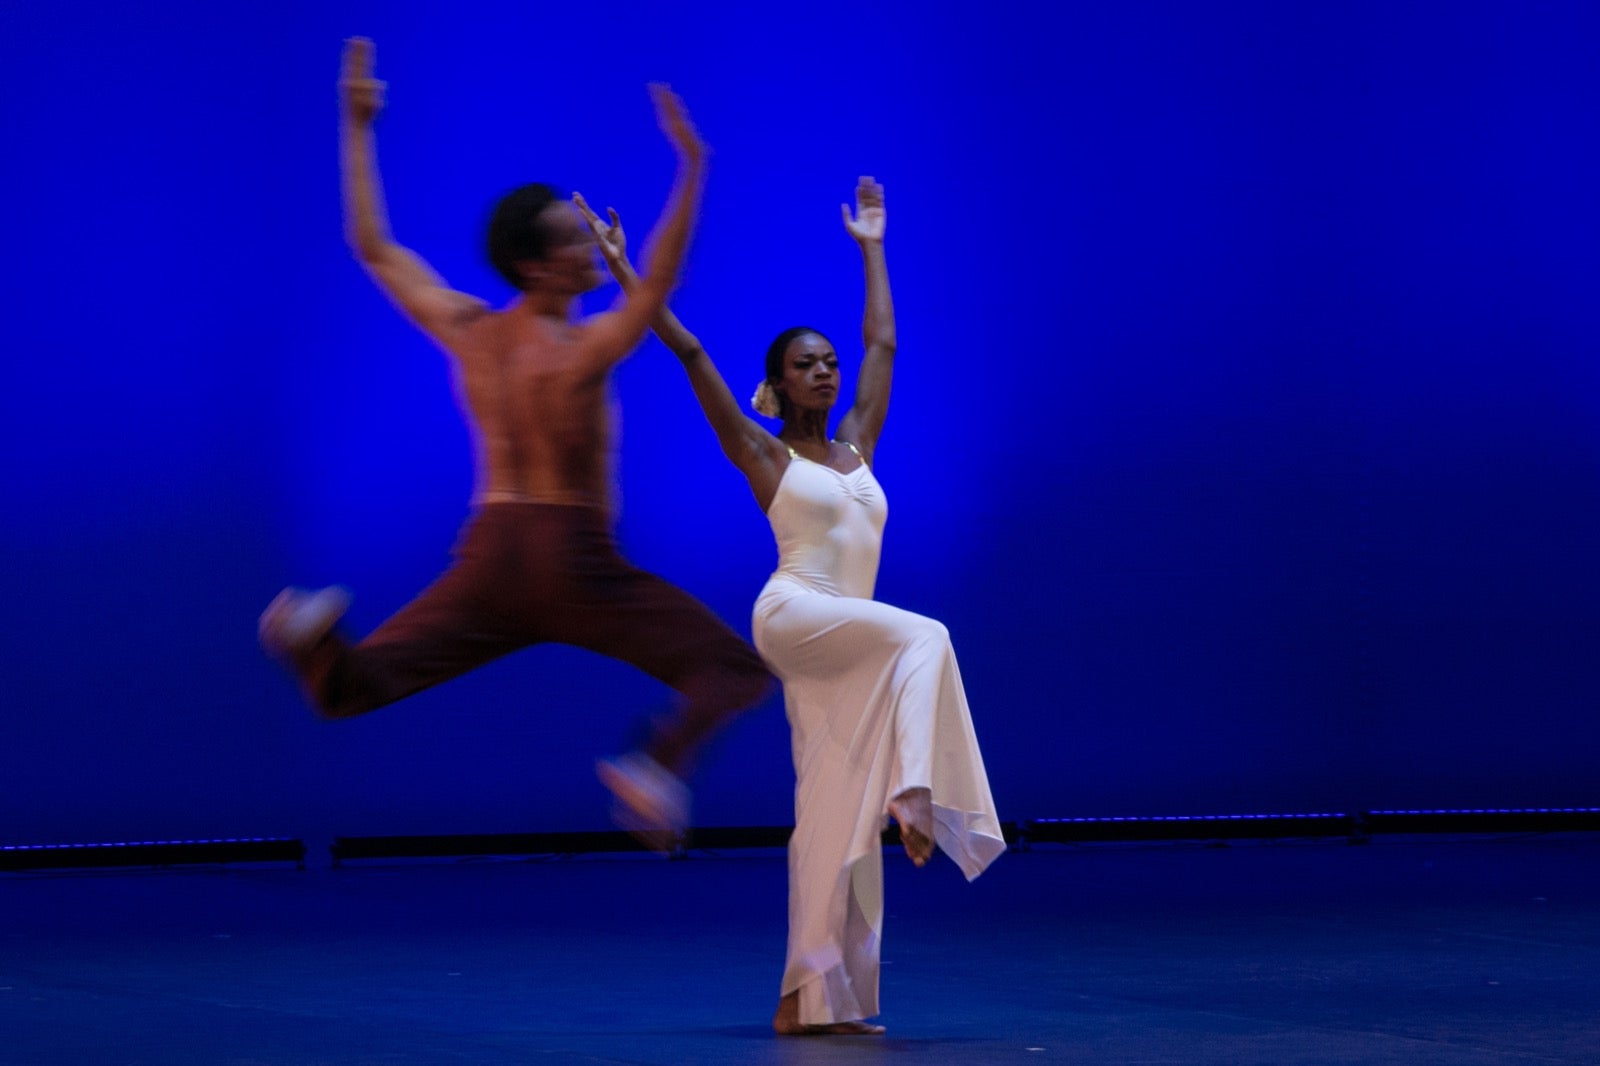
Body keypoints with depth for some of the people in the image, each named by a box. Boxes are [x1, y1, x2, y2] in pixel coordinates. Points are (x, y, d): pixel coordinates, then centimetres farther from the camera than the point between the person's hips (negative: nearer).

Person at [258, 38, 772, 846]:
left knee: (345, 691, 11)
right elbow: (656, 284, -32)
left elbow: (373, 245, 10)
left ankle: (311, 634, -25)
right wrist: (690, 168, -38)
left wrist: (355, 128, 12)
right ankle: (658, 763, -26)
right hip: (579, 568, -4)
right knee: (735, 672, 5)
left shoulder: (465, 330, 1)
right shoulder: (581, 352, -14)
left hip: (488, 560, 5)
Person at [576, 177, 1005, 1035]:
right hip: (792, 616, -6)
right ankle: (916, 790, -34)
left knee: (839, 814, -1)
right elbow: (687, 351, 2)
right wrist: (621, 267, 1)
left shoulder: (855, 448, 19)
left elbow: (883, 345, 29)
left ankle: (815, 996, -2)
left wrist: (871, 249, 37)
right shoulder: (763, 455, 5)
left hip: (842, 645, 6)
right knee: (923, 636, -30)